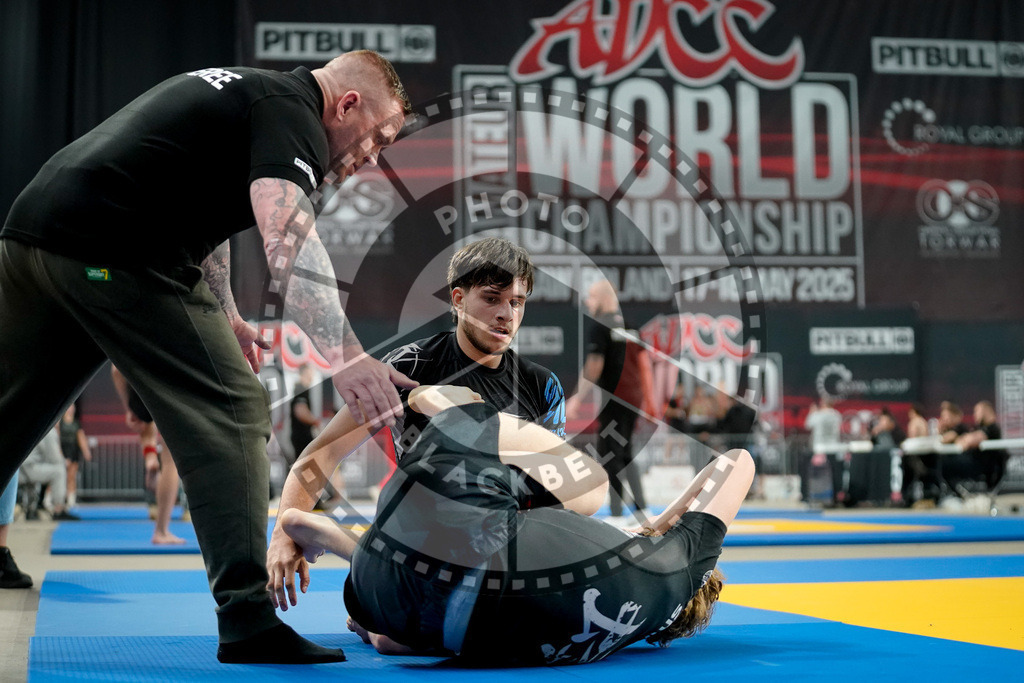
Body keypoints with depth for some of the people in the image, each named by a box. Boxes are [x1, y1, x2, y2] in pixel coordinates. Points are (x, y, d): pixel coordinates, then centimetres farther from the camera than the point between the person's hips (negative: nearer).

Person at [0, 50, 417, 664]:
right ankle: (248, 620, -8)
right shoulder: (290, 111, -3)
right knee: (232, 416, -5)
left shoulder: (244, 91, 27)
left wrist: (225, 318, 36)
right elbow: (288, 236, -20)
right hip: (117, 255, -10)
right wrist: (346, 357, -29)